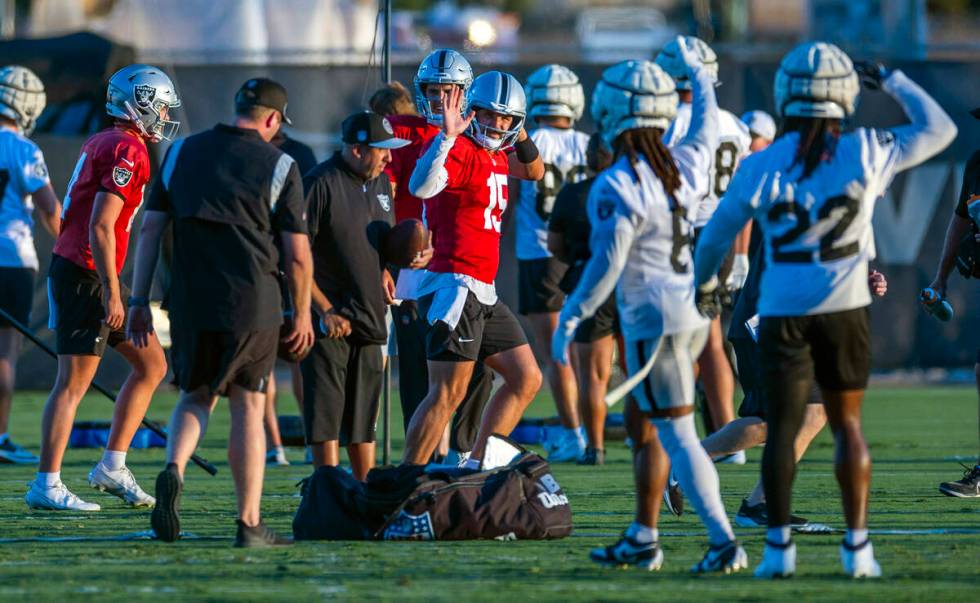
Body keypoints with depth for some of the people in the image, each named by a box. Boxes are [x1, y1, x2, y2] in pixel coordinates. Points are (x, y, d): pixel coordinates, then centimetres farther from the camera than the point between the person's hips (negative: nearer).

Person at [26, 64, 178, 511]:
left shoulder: (104, 143, 16)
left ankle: (113, 466, 13)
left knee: (151, 364, 13)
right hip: (86, 277, -10)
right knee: (73, 382, -7)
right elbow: (100, 227, -22)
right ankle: (46, 486, -4)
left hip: (74, 269, 10)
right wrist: (112, 292, -21)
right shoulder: (128, 151, -15)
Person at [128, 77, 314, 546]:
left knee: (196, 397, 17)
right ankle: (249, 523, 6)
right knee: (248, 406, 7)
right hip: (252, 303, -2)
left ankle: (173, 471, -13)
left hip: (190, 299, 3)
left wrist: (139, 301, 10)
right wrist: (302, 315, 12)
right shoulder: (278, 165, -1)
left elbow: (150, 230, 6)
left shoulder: (182, 153, 8)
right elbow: (297, 255, -1)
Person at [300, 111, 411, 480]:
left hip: (367, 317, 7)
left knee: (364, 414, 13)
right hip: (329, 318, -7)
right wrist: (325, 310, -17)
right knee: (327, 412, -6)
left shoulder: (380, 183, 12)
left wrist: (385, 269, 3)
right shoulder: (320, 185, -13)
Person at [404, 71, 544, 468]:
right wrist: (446, 137, -37)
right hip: (456, 286, -10)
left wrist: (520, 134, 11)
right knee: (447, 393, -10)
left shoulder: (493, 155, 14)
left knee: (526, 381, 13)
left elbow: (534, 172, 29)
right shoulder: (460, 149, -14)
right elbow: (420, 187, -31)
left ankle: (476, 466, 16)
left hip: (483, 294, 10)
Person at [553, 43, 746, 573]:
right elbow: (707, 126, 26)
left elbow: (606, 265, -20)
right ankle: (642, 539, 24)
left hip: (653, 320, -8)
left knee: (678, 436, -6)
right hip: (695, 311, 8)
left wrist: (570, 319, -11)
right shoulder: (684, 166, 3)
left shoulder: (616, 187, -17)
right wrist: (697, 72, 41)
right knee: (644, 428, 19)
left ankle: (724, 542, -12)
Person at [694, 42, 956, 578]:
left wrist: (704, 281, 25)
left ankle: (779, 545, 2)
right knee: (847, 424, 12)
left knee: (782, 427, 5)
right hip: (845, 308, 1)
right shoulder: (866, 154, -9)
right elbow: (938, 129, 6)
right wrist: (892, 83, 15)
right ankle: (857, 545, 9)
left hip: (782, 312, -1)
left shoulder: (761, 167, -8)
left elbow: (717, 233, 6)